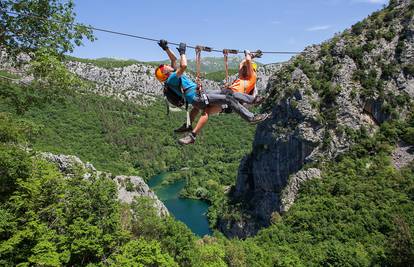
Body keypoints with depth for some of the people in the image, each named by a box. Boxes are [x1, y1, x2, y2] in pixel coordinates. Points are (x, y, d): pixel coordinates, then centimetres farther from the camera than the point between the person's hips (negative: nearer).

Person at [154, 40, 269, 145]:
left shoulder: (173, 75, 21)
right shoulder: (171, 78, -7)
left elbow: (174, 59, 31)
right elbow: (183, 65, -22)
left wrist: (166, 49, 25)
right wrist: (182, 52, -9)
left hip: (198, 97, 11)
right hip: (196, 98, -11)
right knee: (228, 98, -15)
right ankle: (251, 117, -14)